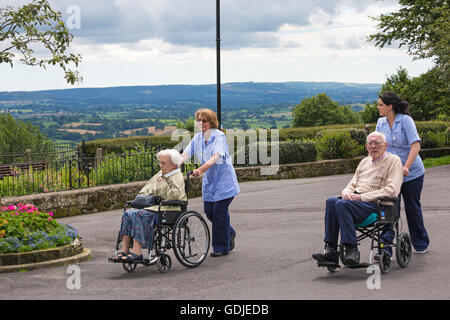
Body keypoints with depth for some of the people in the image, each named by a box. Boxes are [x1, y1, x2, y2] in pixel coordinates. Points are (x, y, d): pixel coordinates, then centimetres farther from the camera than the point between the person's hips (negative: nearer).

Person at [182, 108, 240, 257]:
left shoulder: (219, 136, -16)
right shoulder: (197, 137, 3)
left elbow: (215, 157, -30)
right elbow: (185, 155, -6)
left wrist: (200, 170, -45)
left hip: (223, 181, -6)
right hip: (209, 181, 6)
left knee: (219, 213, -8)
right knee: (209, 212, 8)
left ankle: (221, 248, 5)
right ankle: (229, 233, 35)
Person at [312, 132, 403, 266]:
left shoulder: (393, 161, 0)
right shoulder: (365, 161, 24)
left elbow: (392, 190, -13)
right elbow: (352, 184, 27)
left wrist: (361, 197, -15)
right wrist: (346, 193, 0)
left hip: (377, 204, -7)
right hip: (358, 200, 7)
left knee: (342, 204, -31)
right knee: (331, 201, -23)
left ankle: (352, 250, -30)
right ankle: (331, 249, -28)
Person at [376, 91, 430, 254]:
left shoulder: (405, 120, -14)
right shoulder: (381, 122, 3)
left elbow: (415, 145, -21)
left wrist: (406, 167, -31)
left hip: (412, 173, -4)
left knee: (412, 208, 9)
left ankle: (421, 244, 28)